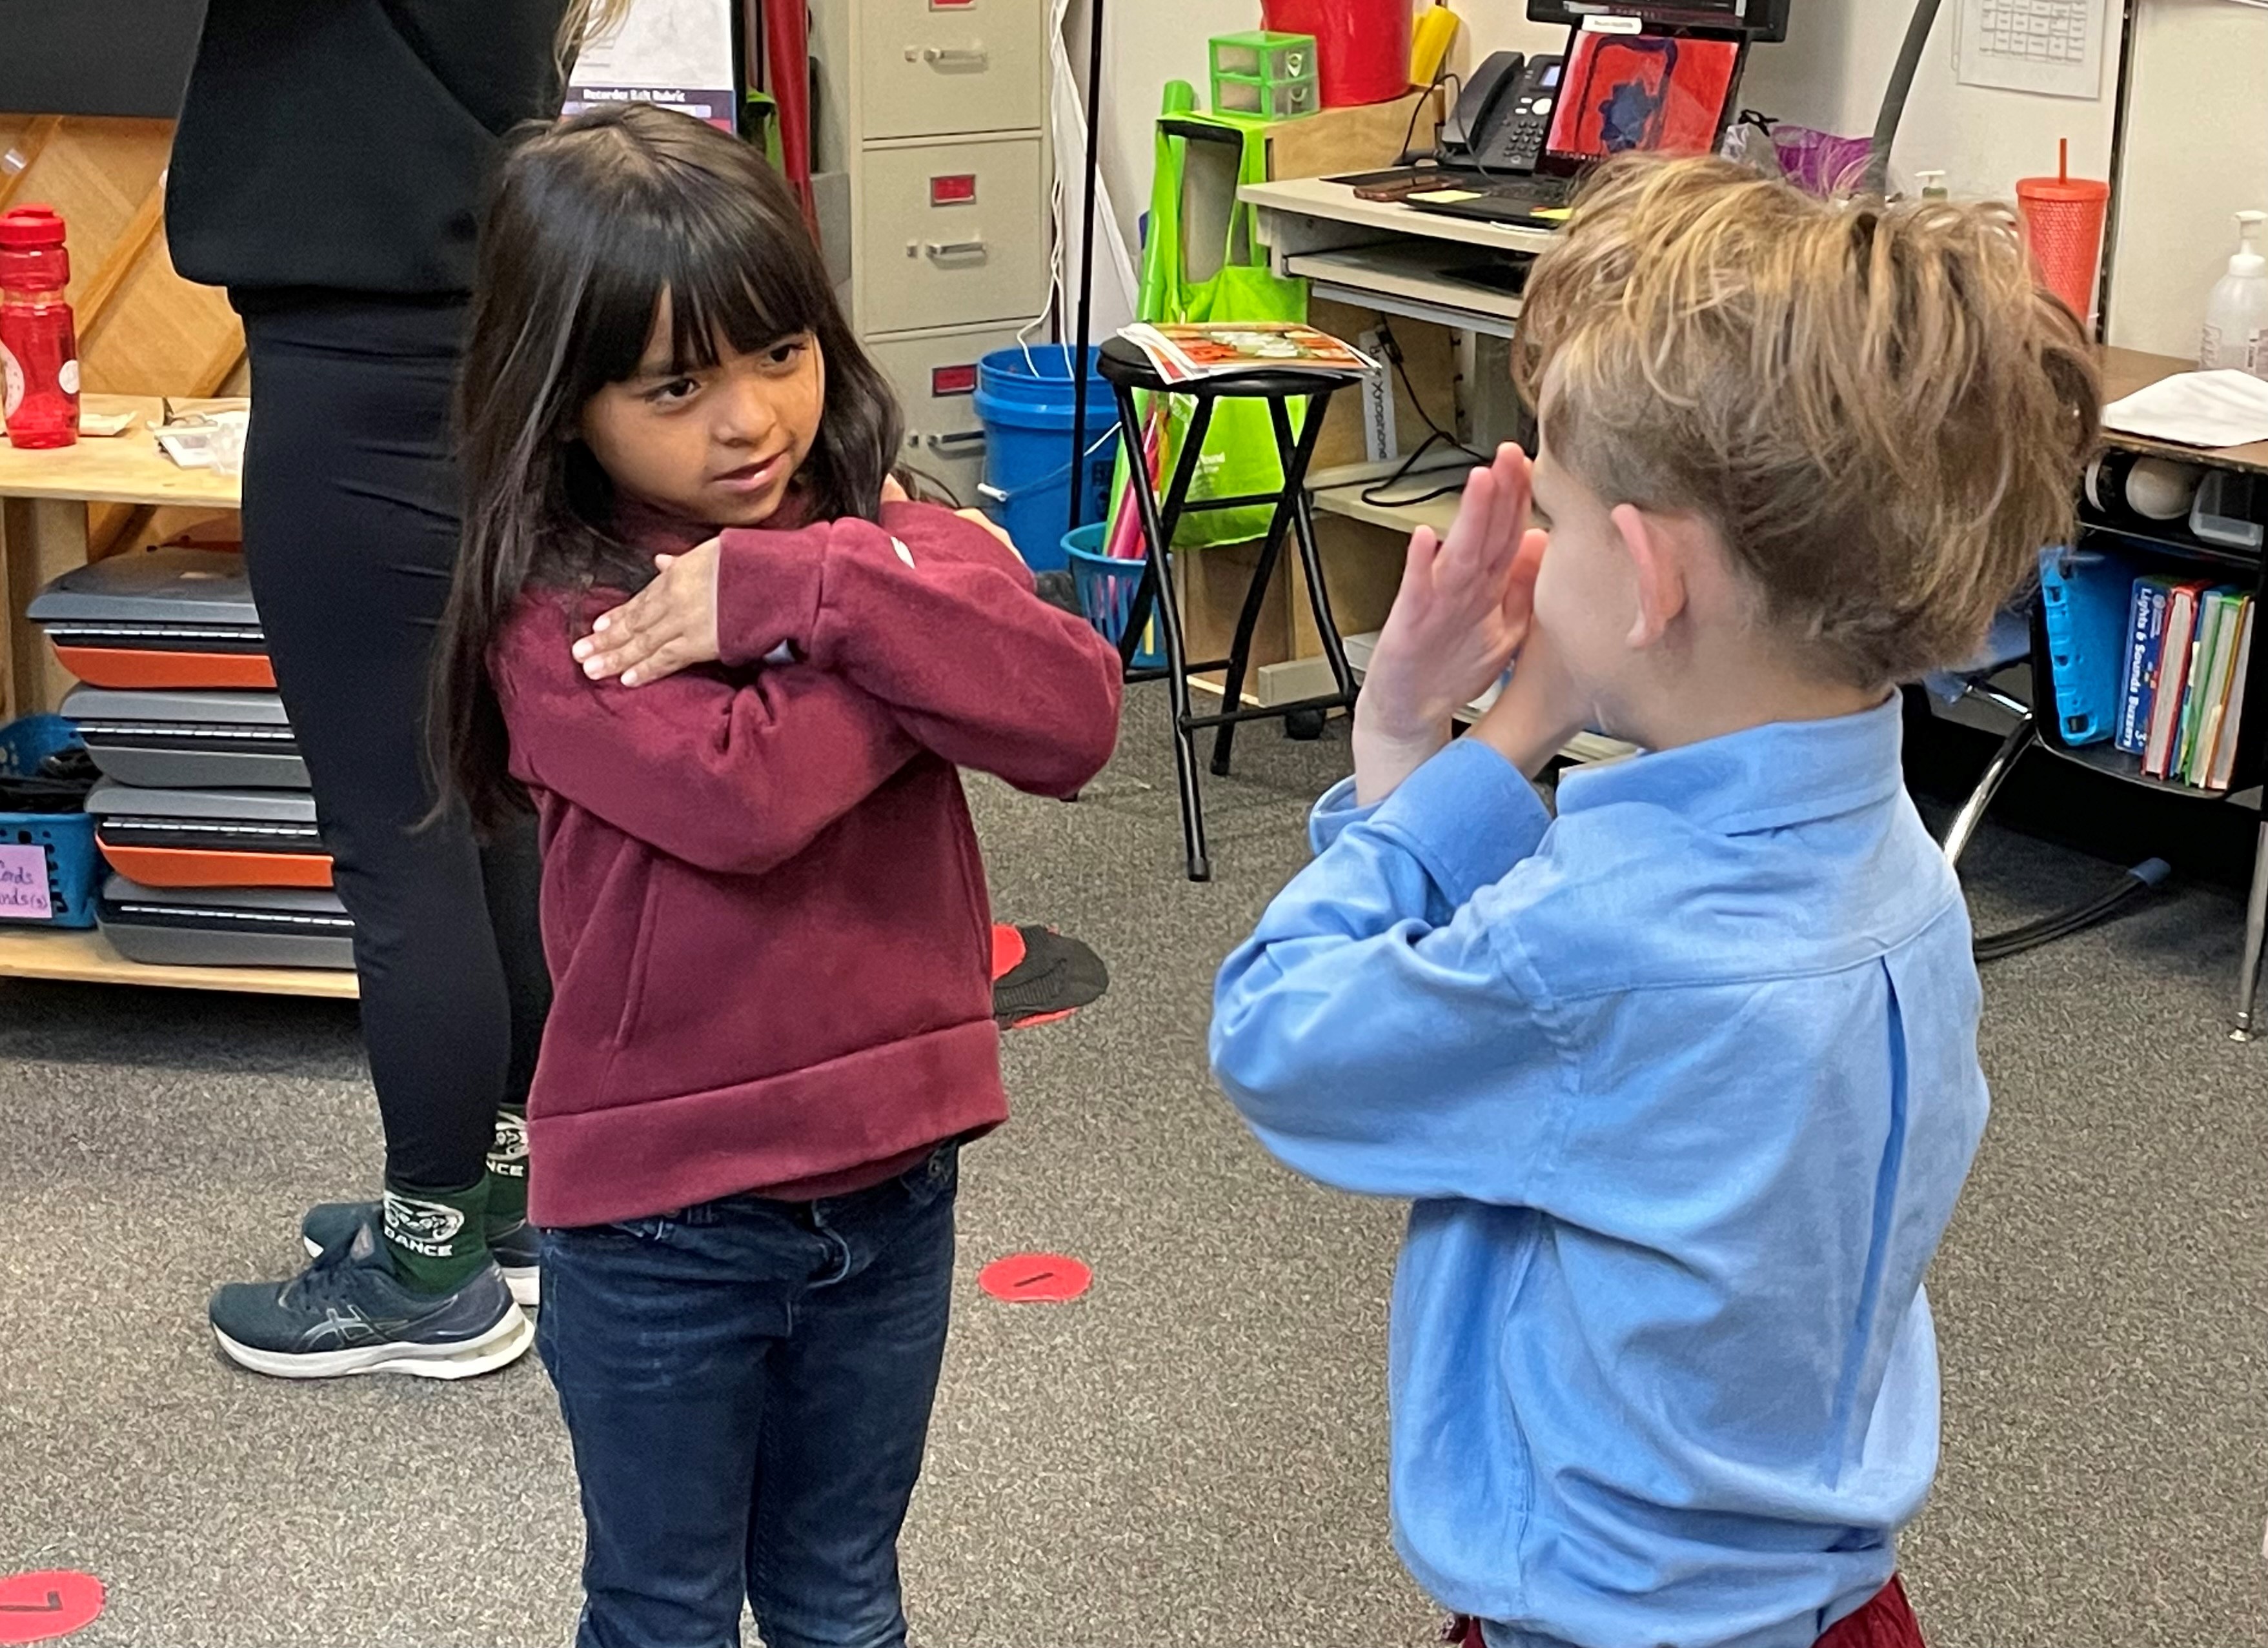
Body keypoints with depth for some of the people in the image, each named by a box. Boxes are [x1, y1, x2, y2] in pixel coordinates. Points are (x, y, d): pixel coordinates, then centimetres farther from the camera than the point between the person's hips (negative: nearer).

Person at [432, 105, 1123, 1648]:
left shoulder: (897, 543, -2)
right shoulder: (555, 615, -14)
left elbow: (1075, 721, -17)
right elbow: (741, 794, -29)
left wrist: (812, 590, -23)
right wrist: (919, 641, -16)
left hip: (892, 1178, 4)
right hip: (662, 1212, -3)